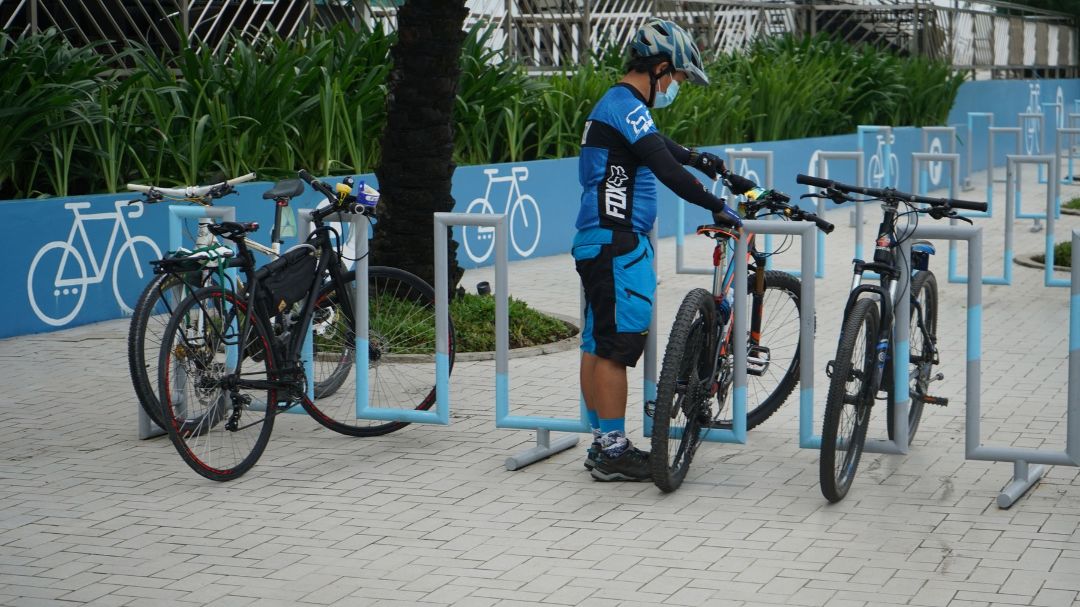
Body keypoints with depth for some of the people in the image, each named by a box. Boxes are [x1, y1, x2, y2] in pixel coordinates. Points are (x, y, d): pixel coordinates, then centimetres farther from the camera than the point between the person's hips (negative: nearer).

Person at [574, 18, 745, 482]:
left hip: (598, 240, 11)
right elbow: (665, 169, -23)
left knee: (597, 343, 12)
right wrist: (716, 206, -19)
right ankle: (613, 452, -5)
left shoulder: (616, 105, 18)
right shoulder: (626, 105, -14)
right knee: (617, 344, -8)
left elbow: (658, 146, 38)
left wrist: (697, 158, 48)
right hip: (617, 243, -11)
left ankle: (603, 444, 18)